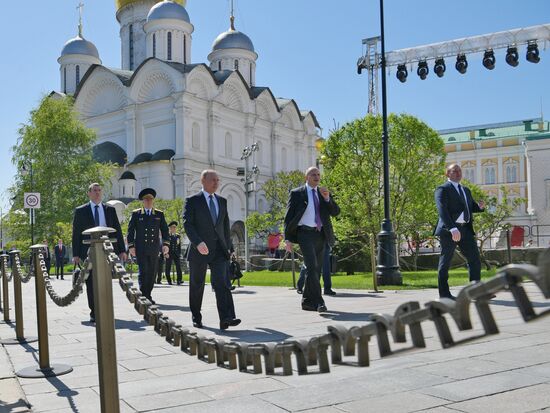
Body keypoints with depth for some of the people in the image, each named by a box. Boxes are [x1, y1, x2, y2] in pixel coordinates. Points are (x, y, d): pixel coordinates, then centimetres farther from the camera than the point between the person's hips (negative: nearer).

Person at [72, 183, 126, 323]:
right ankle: (94, 313, 8)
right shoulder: (80, 211, 6)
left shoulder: (110, 210, 12)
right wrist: (76, 254, -4)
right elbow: (76, 234, 4)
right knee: (91, 284, 0)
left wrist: (121, 250, 3)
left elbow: (117, 230, 11)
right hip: (88, 252, -1)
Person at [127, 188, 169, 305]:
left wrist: (165, 244, -3)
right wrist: (131, 246, -4)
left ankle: (148, 295, 13)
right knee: (143, 272, -10)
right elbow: (130, 230, 4)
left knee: (152, 273, 3)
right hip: (140, 249, -3)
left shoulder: (159, 214, 12)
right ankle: (142, 296, -4)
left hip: (154, 249, 3)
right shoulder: (136, 214, 6)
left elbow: (164, 229, 9)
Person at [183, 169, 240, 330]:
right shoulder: (192, 201, -1)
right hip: (199, 250, -3)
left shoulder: (222, 201, 15)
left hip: (219, 250, 3)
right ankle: (196, 318, 25)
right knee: (197, 286, 8)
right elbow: (187, 224, -11)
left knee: (222, 283, -12)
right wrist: (198, 243, -25)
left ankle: (226, 318, -21)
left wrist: (229, 247, 18)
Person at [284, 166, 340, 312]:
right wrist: (288, 238, -7)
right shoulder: (297, 193, 3)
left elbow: (336, 212, 6)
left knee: (316, 269, 8)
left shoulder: (324, 194, 15)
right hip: (305, 234, -5)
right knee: (312, 267, -17)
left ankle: (307, 302, 18)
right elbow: (288, 217, 1)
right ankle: (318, 302, -20)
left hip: (321, 235, 5)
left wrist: (327, 198, -10)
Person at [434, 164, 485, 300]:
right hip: (449, 230, -7)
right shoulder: (442, 189, -3)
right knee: (445, 262, 0)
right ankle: (444, 294, 7)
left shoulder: (466, 190, 23)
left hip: (465, 229, 7)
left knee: (475, 259, 2)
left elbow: (472, 206, 27)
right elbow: (442, 210, -16)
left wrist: (480, 206, 1)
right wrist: (452, 229, -28)